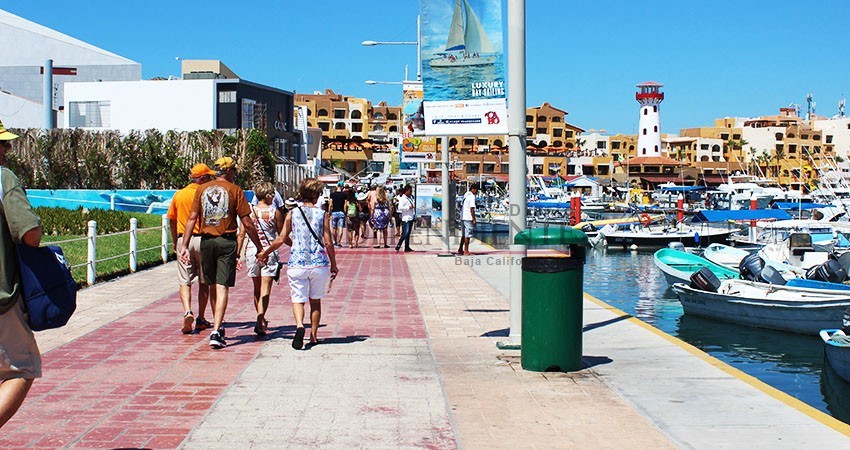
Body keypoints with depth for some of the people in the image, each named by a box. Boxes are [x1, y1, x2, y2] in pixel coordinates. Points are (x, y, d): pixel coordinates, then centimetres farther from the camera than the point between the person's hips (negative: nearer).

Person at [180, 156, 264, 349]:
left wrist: (185, 245, 4)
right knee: (222, 286, -5)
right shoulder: (235, 190, -2)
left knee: (212, 284, 17)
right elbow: (247, 223, -5)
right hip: (227, 241, -4)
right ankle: (216, 331, -14)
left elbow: (192, 218, 3)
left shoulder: (202, 189, 8)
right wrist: (259, 247, 2)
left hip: (206, 241, 4)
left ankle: (218, 326, 31)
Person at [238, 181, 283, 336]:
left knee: (257, 289, 18)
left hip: (251, 251, 3)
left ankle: (262, 320, 32)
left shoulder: (248, 211, 1)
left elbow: (241, 235, 0)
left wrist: (237, 255, 4)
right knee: (265, 290, -3)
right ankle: (260, 322, -17)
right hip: (269, 252, -3)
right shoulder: (275, 212, -6)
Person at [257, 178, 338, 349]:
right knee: (315, 300, 15)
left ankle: (299, 325, -27)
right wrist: (334, 265, 8)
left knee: (298, 298, 1)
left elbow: (282, 239, 2)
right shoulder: (322, 214, 0)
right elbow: (328, 242, -2)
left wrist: (265, 252, 17)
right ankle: (313, 335, 19)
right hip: (319, 263, 0)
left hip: (297, 263, 0)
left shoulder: (293, 214, 2)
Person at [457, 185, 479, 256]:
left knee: (464, 234, 16)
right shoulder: (472, 196, -13)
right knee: (467, 235, -4)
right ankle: (466, 251, -1)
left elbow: (461, 206, 20)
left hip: (463, 217, 9)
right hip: (468, 218, -9)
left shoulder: (465, 195, 15)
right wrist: (474, 219, -15)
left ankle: (460, 250, 20)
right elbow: (472, 209, -17)